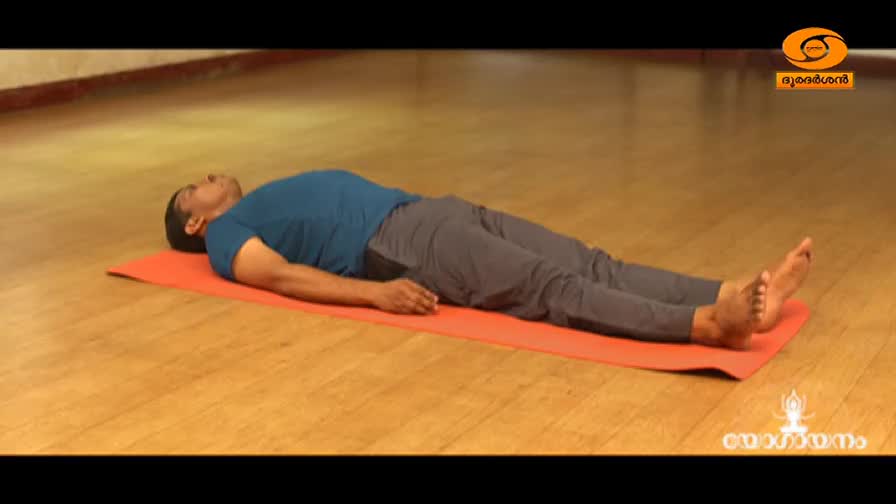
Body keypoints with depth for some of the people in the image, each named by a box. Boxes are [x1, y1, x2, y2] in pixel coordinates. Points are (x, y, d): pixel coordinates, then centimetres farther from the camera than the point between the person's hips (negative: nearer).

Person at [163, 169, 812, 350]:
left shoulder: (265, 204, 36)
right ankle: (705, 322, -45)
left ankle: (729, 292, -27)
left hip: (433, 211, 9)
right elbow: (283, 275, -9)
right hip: (401, 246, -8)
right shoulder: (227, 236, 11)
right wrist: (375, 293, -25)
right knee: (553, 288, -29)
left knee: (588, 264, -13)